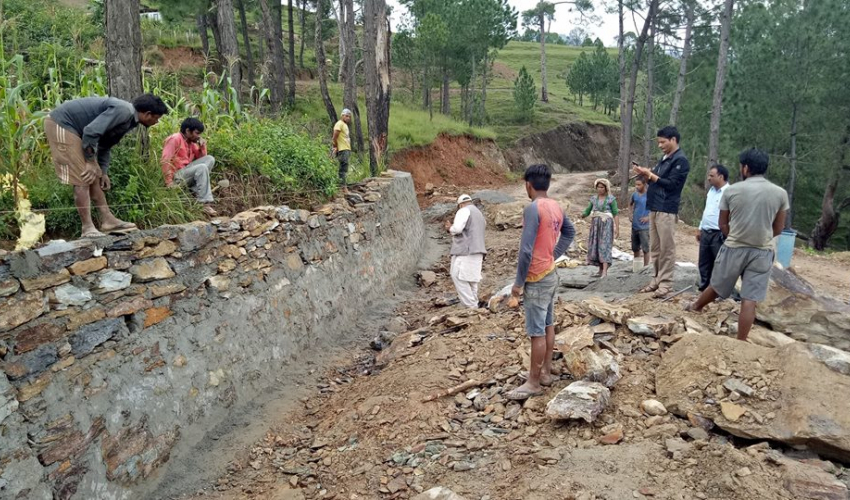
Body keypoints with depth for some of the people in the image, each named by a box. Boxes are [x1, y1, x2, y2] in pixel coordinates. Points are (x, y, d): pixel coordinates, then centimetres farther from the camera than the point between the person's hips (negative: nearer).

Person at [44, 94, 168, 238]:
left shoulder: (129, 120, 11)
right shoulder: (123, 111, -22)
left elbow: (105, 146, 18)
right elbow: (91, 131, -28)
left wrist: (103, 172, 10)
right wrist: (91, 162, -19)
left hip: (71, 128, 11)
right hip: (61, 123, -11)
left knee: (94, 177, 11)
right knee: (82, 179, -11)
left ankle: (108, 220, 17)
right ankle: (88, 229, -7)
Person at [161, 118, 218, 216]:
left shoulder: (191, 142, 13)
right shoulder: (175, 139, -10)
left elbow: (202, 159, 18)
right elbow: (165, 160, -18)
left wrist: (202, 147, 1)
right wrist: (169, 182, -22)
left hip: (187, 171, 8)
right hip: (177, 175, -8)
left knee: (210, 159, -5)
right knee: (202, 168, -29)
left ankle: (196, 190, -16)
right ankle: (206, 204, -34)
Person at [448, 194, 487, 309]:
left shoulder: (464, 211, -4)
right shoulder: (479, 214, 26)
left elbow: (457, 228, -18)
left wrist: (451, 229, 3)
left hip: (465, 251, -9)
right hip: (477, 252, 9)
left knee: (459, 278, -8)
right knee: (471, 280, 10)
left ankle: (471, 306, -12)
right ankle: (474, 305, 9)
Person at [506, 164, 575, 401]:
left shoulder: (533, 209, -21)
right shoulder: (556, 207, 6)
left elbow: (526, 250, -24)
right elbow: (570, 232, 23)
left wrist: (518, 282, -16)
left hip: (537, 279, -9)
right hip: (551, 275, 9)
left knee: (537, 332, -2)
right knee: (548, 326, 17)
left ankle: (534, 383, 7)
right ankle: (545, 372, 28)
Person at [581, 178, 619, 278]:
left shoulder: (611, 199, -2)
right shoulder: (594, 198, 11)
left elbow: (616, 214, -4)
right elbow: (588, 211, 8)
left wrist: (617, 228, -10)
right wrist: (583, 215, -16)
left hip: (606, 224, -5)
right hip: (595, 224, 5)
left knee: (604, 246, -14)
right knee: (595, 247, 4)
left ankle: (605, 271, -21)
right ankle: (601, 270, 14)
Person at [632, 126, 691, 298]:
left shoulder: (680, 161, -9)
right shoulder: (665, 159, 18)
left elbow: (671, 184, -17)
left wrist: (650, 174, -17)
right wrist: (645, 174, 5)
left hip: (667, 210, -9)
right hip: (654, 208, 9)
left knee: (666, 249, -5)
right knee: (655, 248, 11)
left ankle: (665, 284, -3)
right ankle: (657, 280, 18)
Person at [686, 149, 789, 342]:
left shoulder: (731, 190, -5)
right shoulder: (780, 193, -1)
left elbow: (723, 225, 4)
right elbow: (778, 228, 8)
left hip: (733, 248, 0)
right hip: (762, 252, 0)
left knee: (716, 287, 20)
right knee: (750, 300, 0)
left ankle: (696, 307, 44)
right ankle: (740, 342, 4)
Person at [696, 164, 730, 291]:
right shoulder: (711, 190, 14)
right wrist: (700, 229, 22)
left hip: (719, 235, -9)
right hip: (706, 233, 9)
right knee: (704, 264, 14)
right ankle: (704, 288, 25)